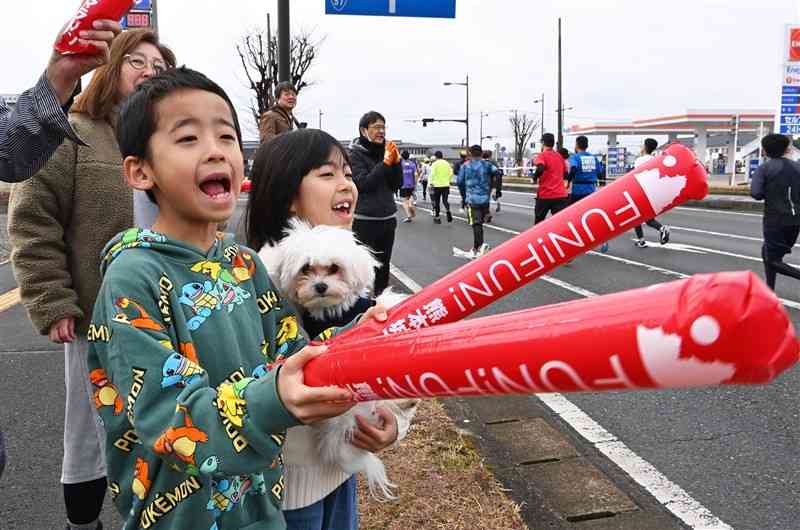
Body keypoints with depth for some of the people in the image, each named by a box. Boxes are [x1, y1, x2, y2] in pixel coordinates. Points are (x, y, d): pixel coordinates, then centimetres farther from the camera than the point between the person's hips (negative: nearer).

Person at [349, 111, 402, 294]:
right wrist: (385, 162, -18)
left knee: (384, 266, 12)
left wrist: (396, 161, -7)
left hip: (388, 218, 6)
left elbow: (398, 184, 7)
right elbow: (363, 183, -17)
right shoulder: (356, 153, -6)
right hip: (365, 220, -6)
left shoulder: (385, 150, 9)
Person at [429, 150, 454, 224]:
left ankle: (437, 217, 14)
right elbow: (451, 173, 6)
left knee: (436, 202, 8)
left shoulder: (435, 164, -7)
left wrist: (431, 183, -4)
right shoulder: (447, 163, 6)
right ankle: (448, 211, -17)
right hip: (446, 185, 3)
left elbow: (432, 174, -12)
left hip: (437, 185, -3)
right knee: (445, 200, 11)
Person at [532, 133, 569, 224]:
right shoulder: (560, 156, 13)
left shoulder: (542, 155, -5)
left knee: (539, 221, 14)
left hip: (545, 195, -4)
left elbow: (540, 169, -25)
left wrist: (534, 178, -8)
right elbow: (565, 174, 21)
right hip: (560, 195, 4)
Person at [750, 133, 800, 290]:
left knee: (774, 260, 0)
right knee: (768, 251, 22)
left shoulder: (764, 168, -7)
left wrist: (769, 194, 3)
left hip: (775, 218, -6)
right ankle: (769, 291, 23)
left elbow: (756, 193, -18)